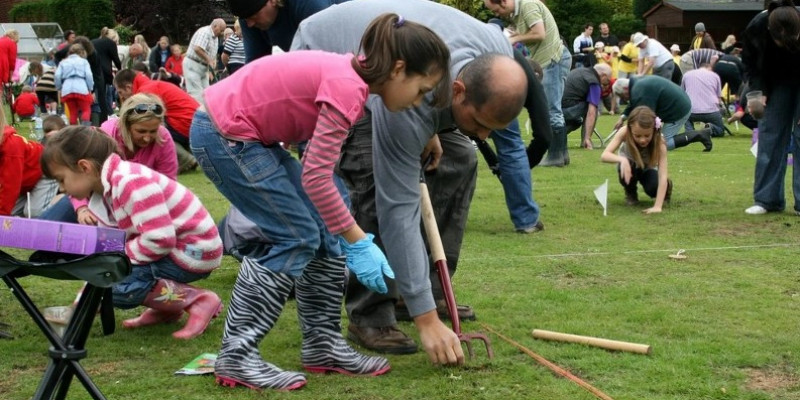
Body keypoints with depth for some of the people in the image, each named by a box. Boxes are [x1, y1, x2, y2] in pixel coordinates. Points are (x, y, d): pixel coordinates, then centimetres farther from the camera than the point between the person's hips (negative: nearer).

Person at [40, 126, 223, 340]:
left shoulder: (131, 183, -25)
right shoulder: (104, 190, 6)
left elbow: (160, 240, -31)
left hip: (194, 251, -10)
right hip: (171, 248, 10)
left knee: (118, 286, -23)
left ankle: (199, 300, -11)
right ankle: (165, 308, 12)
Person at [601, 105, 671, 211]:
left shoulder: (659, 142, -34)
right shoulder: (624, 132, -33)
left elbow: (663, 175, -39)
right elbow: (604, 155, -38)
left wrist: (657, 206, -50)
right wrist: (622, 159, -59)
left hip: (648, 168, 0)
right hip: (631, 166, 0)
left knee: (654, 188, -33)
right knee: (625, 168, -36)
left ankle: (666, 188, 6)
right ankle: (630, 193, -2)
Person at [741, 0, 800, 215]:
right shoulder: (755, 28, -30)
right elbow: (750, 63, -9)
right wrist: (757, 91, -20)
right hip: (777, 80, 2)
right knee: (770, 133, -2)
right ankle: (767, 199, 3)